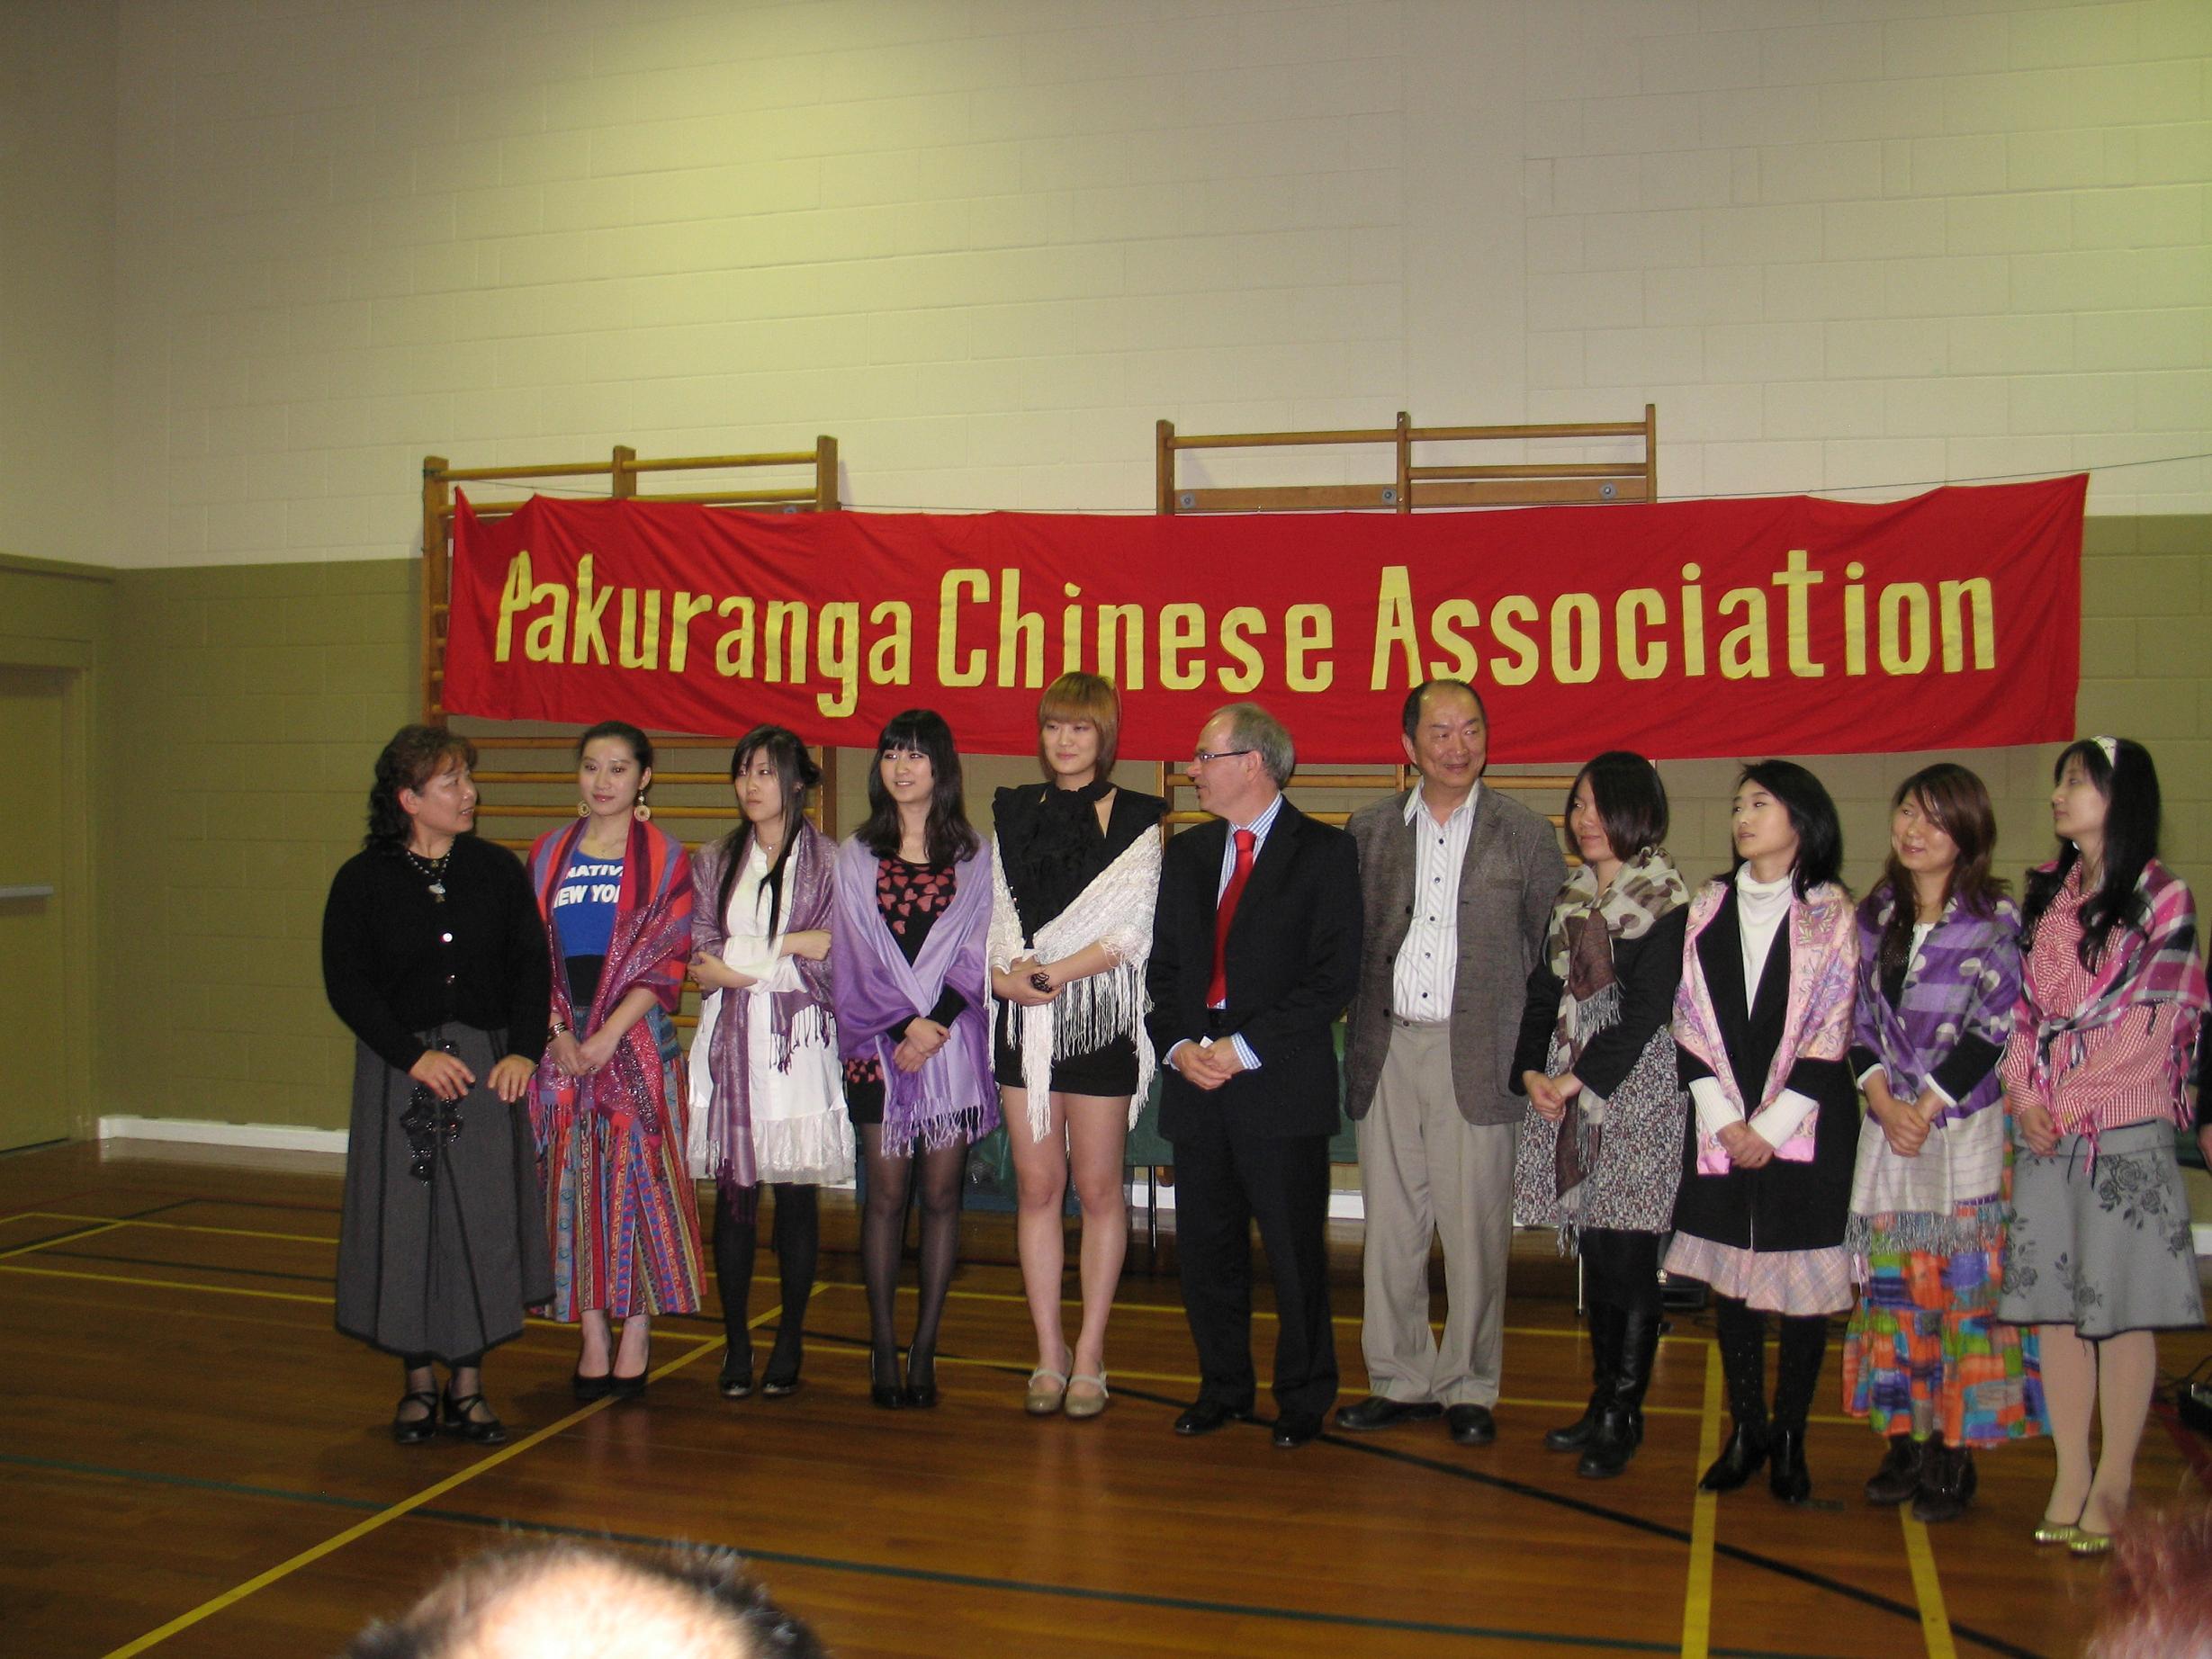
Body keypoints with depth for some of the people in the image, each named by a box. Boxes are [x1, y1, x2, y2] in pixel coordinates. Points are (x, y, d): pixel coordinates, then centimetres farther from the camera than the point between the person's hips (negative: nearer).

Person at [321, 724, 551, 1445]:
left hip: (485, 1060, 1)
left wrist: (523, 1050, -11)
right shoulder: (363, 880, -2)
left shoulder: (497, 869, 4)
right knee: (405, 1222, 4)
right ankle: (420, 1380, 19)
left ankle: (468, 1383, 14)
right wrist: (413, 1056, -14)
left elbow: (531, 965, 3)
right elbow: (346, 983, -5)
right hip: (398, 1068, -1)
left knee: (484, 1218, 1)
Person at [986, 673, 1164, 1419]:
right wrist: (1005, 970, -12)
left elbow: (1129, 934, -8)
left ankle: (1089, 1355, 14)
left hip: (1100, 1016, -3)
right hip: (1023, 1020, 4)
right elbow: (995, 915, 7)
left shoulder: (1134, 819, -1)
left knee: (1096, 1186, 3)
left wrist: (1047, 973, -15)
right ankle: (1049, 1352, 16)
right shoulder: (1012, 814, 12)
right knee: (1036, 1185, 6)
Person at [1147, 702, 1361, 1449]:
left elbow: (1333, 975, -10)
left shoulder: (1324, 852, -3)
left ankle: (1304, 1398, 20)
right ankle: (1222, 1388, 28)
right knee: (1205, 1249, 12)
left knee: (1295, 1253, 3)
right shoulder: (1186, 854, 14)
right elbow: (1162, 965, 14)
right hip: (1195, 1079, 5)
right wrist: (1178, 1044, -4)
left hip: (1281, 1083, -5)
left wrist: (1245, 1047, -15)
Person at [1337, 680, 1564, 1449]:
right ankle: (1400, 1380, 21)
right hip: (1387, 1051, 2)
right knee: (1390, 1224, 8)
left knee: (1474, 1226, 1)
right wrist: (1358, 1032, 2)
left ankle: (1468, 1388, 16)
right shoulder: (1370, 829, 9)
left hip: (1477, 1055, -2)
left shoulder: (1525, 833, 3)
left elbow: (1553, 951, 5)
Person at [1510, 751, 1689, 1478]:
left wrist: (1579, 1079, -13)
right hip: (1567, 1091, 6)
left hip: (1634, 1086, -6)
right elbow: (1545, 989, 13)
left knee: (1627, 1254, -4)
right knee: (1595, 1251, 9)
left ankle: (1623, 1416, 4)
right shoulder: (1571, 898, 15)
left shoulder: (1665, 900, -5)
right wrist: (1532, 1070, -1)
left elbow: (1646, 1009, -11)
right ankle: (1603, 1402, 17)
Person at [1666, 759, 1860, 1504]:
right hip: (1722, 1126, 3)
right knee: (1730, 1272, 7)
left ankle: (1789, 1436, 15)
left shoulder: (1831, 913, -2)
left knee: (1804, 1277, 1)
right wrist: (1723, 1120, -5)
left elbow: (1831, 1031, -6)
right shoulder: (1709, 907, 7)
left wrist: (1771, 1124, -11)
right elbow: (1689, 1019, 4)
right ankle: (1745, 1429, 19)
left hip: (1805, 1123, -3)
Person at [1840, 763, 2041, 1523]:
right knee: (1892, 1285, 6)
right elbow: (1858, 1019, 9)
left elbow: (1994, 1027, -9)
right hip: (1888, 1126, 4)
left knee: (1963, 1284, -2)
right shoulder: (1875, 915, 11)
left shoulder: (1995, 919, -3)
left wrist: (1928, 1104, -12)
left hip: (1965, 1128, -4)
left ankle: (1954, 1458, 6)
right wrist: (1883, 1100, -6)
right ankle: (1905, 1444, 16)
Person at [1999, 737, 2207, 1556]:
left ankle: (2114, 1479, 12)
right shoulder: (2044, 892, 12)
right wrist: (2025, 1098, -4)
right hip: (2047, 1131, 5)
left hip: (2126, 1128, -4)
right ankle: (2070, 1473, 16)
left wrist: (2068, 1107, -8)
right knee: (2055, 1300, 6)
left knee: (2121, 1304, 1)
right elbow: (2022, 1006, 9)